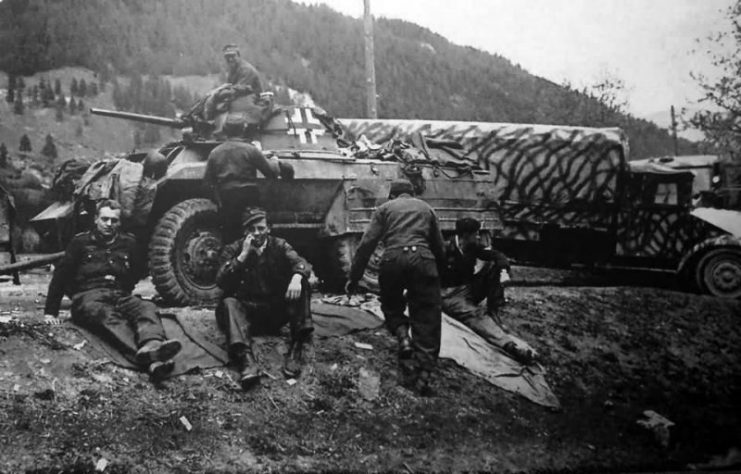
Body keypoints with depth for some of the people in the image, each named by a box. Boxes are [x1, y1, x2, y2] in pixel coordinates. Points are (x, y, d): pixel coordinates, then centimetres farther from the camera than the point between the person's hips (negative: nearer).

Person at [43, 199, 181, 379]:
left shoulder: (127, 243, 20)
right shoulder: (81, 242, 12)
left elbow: (137, 272, 33)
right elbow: (60, 275, 11)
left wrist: (124, 288, 13)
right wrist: (50, 311, 6)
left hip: (120, 296, 4)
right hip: (88, 297, -4)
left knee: (146, 308, -33)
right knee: (109, 316, -40)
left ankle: (152, 345, -68)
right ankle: (147, 359, -70)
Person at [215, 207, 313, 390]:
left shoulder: (279, 246, 6)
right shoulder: (233, 250, 4)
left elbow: (302, 263, -11)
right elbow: (221, 282, -9)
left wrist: (297, 277, -36)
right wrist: (243, 255, -17)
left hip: (278, 310, 1)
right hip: (247, 309, -1)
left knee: (301, 284, -23)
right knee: (229, 303, -32)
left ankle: (297, 347, -32)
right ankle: (246, 360, -56)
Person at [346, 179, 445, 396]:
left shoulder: (385, 208, 20)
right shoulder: (426, 208, 26)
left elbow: (366, 244, 9)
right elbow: (439, 247, 22)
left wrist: (354, 278, 11)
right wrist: (437, 270, 36)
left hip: (393, 259, 0)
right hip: (423, 258, 1)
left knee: (391, 305, 23)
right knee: (426, 316, 4)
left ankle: (403, 339, -5)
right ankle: (422, 376, -5)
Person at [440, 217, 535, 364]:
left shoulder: (473, 247, 4)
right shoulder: (445, 250, -14)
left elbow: (498, 255, 0)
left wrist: (504, 269, -21)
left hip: (469, 290, 7)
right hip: (450, 295, -7)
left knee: (494, 265, -7)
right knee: (474, 314, -36)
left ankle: (493, 314, -11)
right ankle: (509, 344, -60)